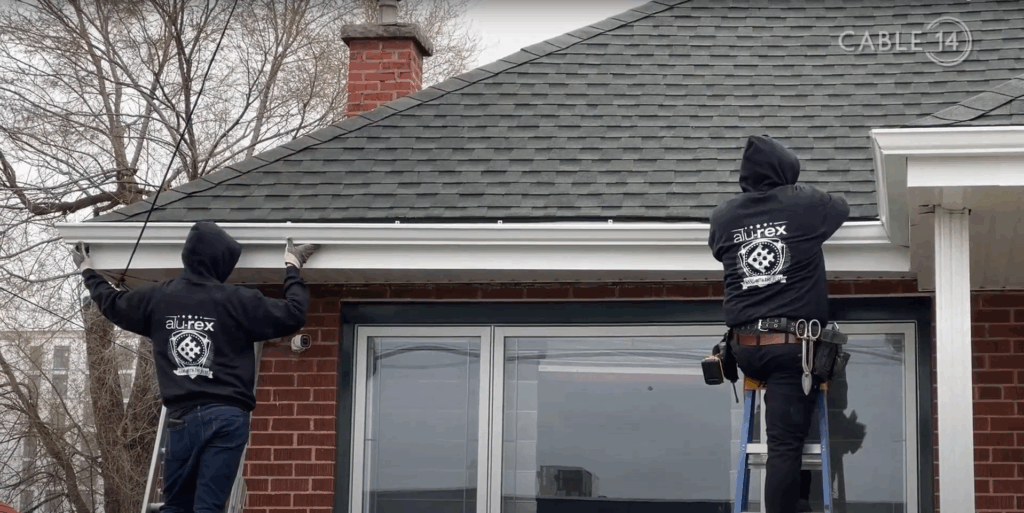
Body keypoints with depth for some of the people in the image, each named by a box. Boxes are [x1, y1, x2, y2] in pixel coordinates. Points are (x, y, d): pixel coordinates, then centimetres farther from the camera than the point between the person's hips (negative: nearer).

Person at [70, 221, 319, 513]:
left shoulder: (158, 299, 9)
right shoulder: (237, 301, -2)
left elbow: (112, 304, 27)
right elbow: (293, 315, 4)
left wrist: (88, 271, 46)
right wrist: (293, 269, 20)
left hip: (182, 418, 3)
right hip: (227, 416, -3)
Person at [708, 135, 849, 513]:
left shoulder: (724, 215, 11)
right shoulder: (804, 204, 5)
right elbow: (843, 208, 27)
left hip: (744, 349, 4)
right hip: (791, 347, -3)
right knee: (785, 446, -9)